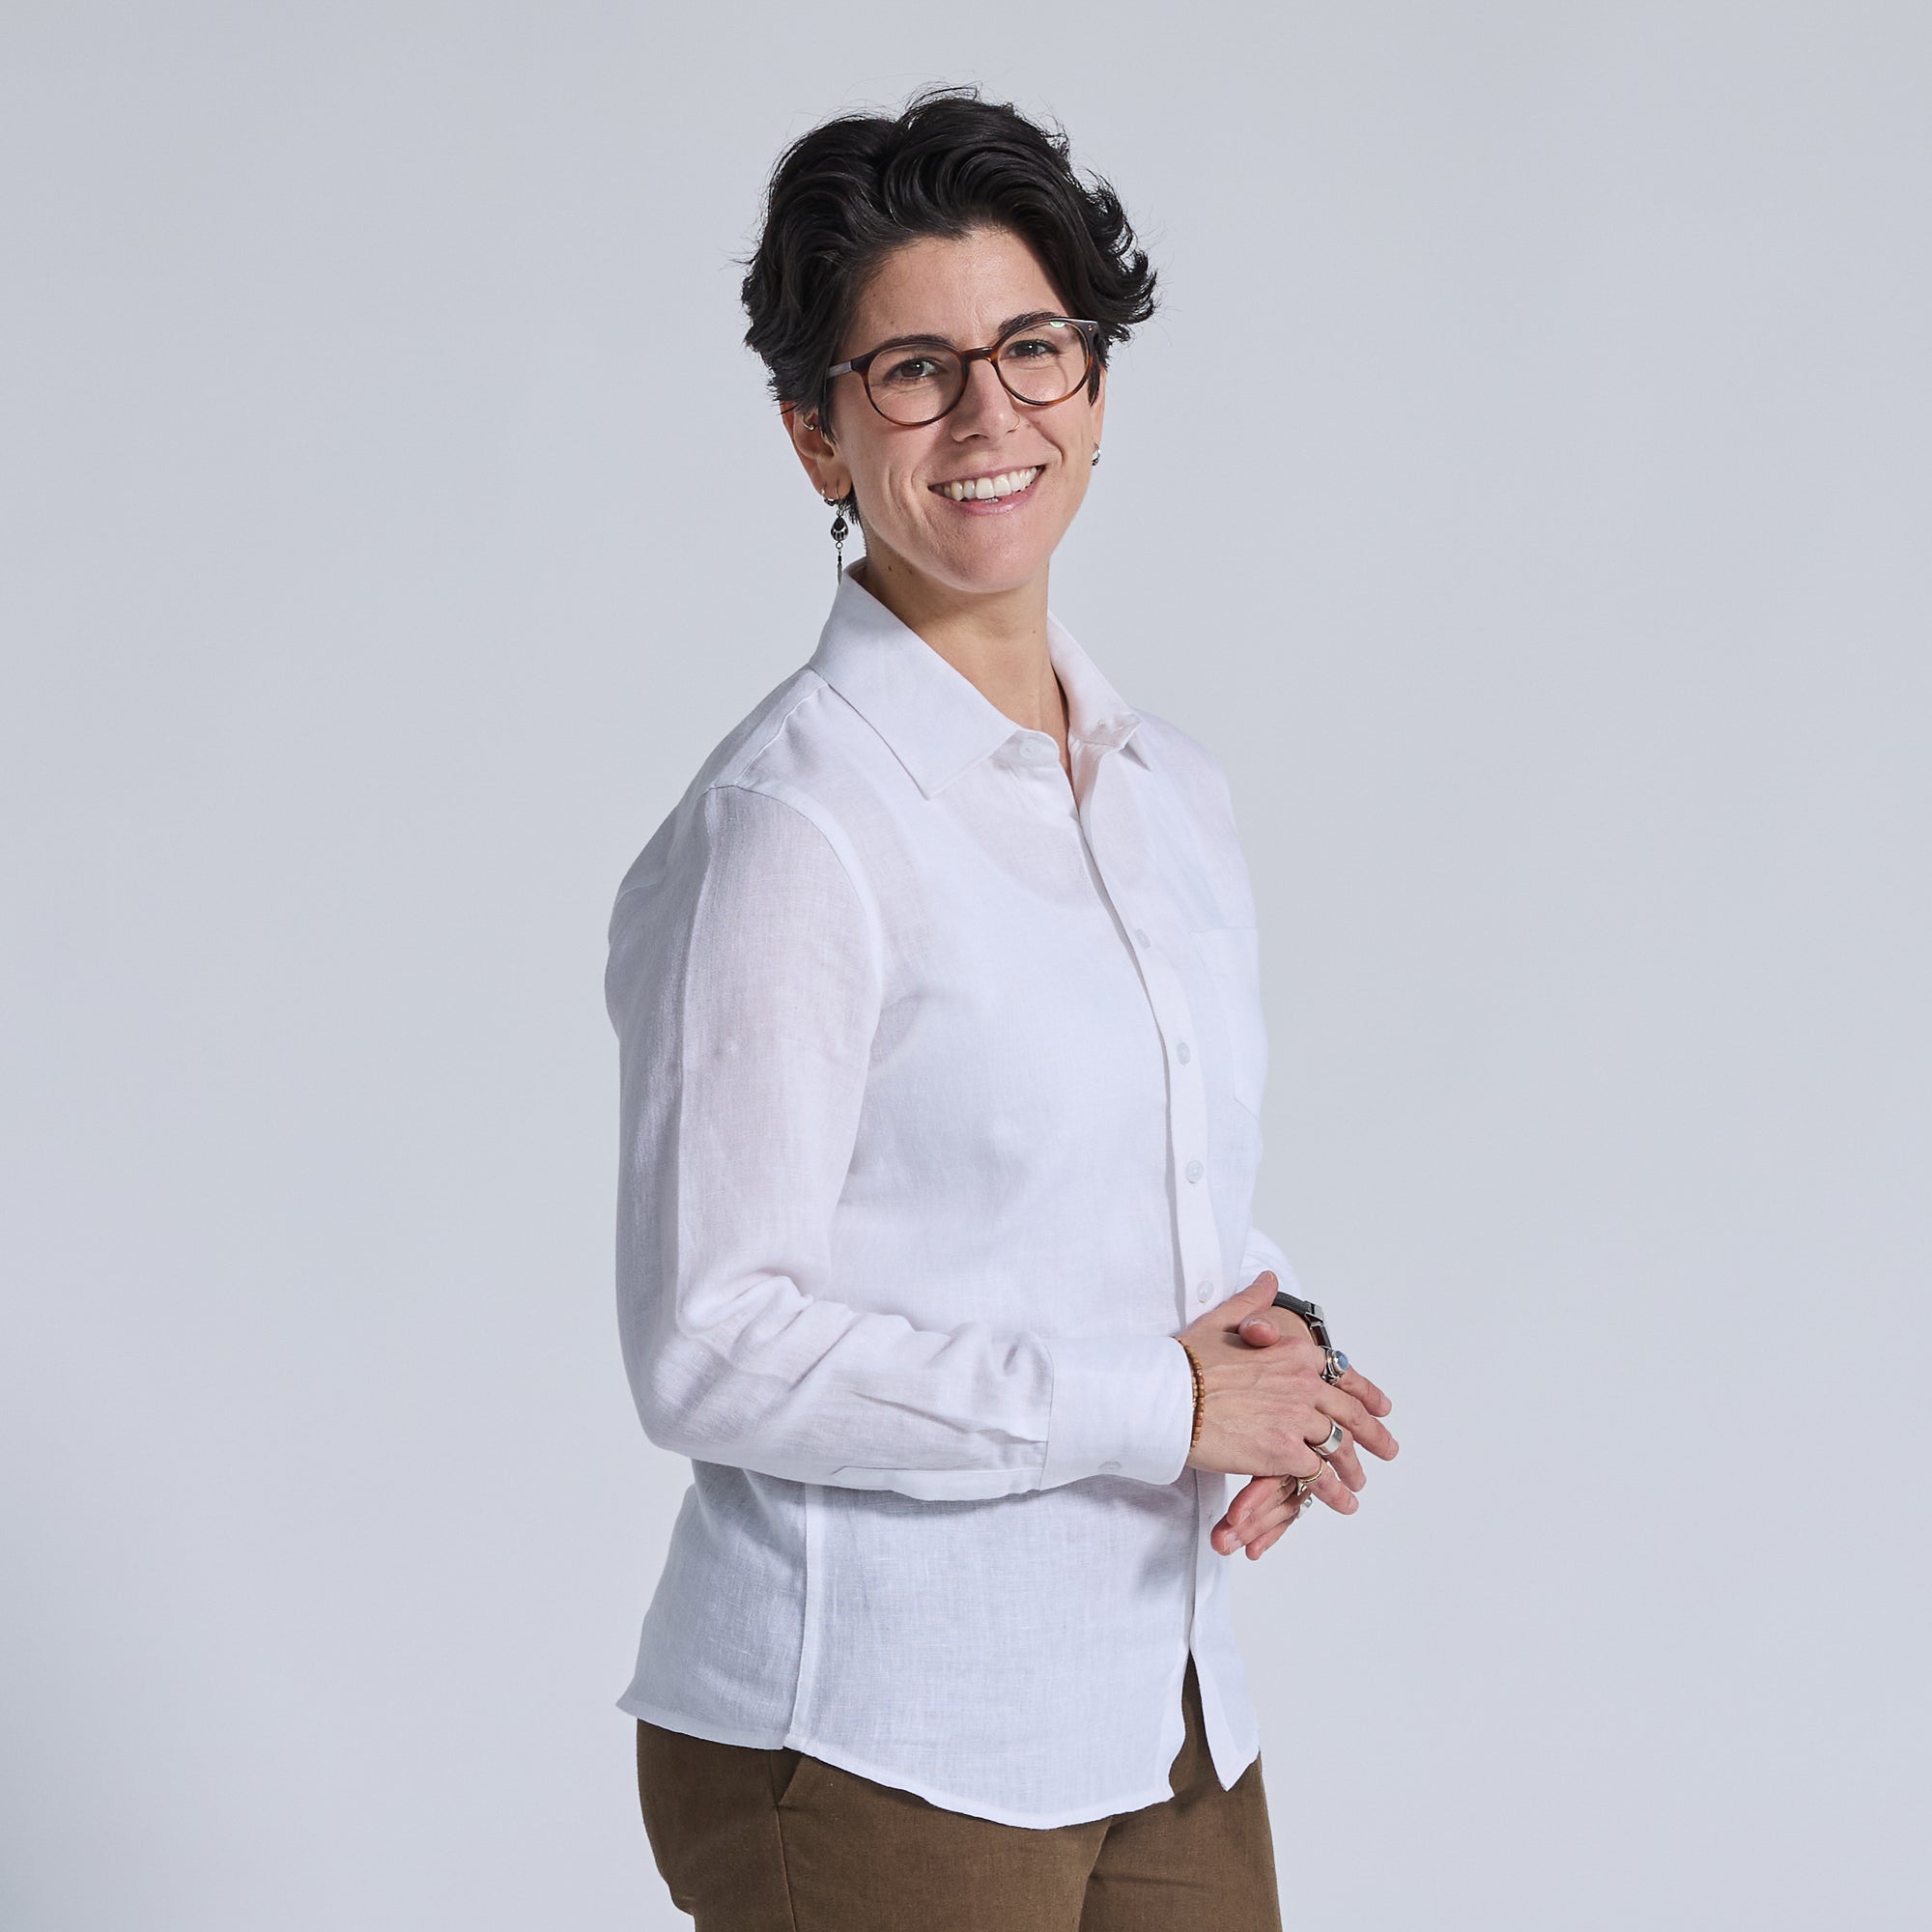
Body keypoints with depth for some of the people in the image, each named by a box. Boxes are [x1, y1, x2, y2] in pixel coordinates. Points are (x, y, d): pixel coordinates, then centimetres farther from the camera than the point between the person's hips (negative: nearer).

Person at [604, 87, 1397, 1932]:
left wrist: (1278, 1351, -3)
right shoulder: (787, 824, -15)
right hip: (874, 1756, -7)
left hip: (1166, 1714, 7)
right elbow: (714, 1350, -17)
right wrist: (1158, 1404, -16)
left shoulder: (1171, 789, 9)